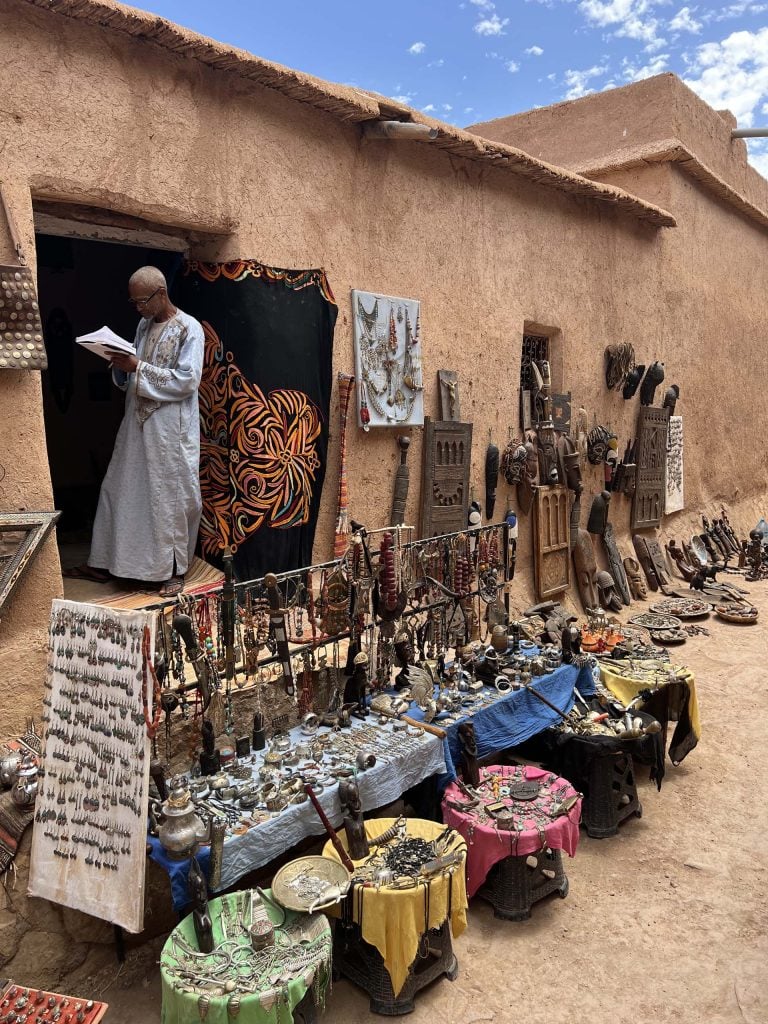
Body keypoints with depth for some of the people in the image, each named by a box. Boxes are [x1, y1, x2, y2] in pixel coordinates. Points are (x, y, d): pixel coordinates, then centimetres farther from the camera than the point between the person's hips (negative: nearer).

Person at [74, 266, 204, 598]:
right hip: (137, 424, 8)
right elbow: (131, 380, 18)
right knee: (120, 491, 12)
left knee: (172, 498, 1)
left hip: (171, 430, -7)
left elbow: (187, 381, -19)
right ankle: (109, 560, 26)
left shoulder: (189, 328, -10)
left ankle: (175, 569, 14)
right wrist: (121, 367, -5)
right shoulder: (144, 326, 12)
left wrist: (138, 367, -20)